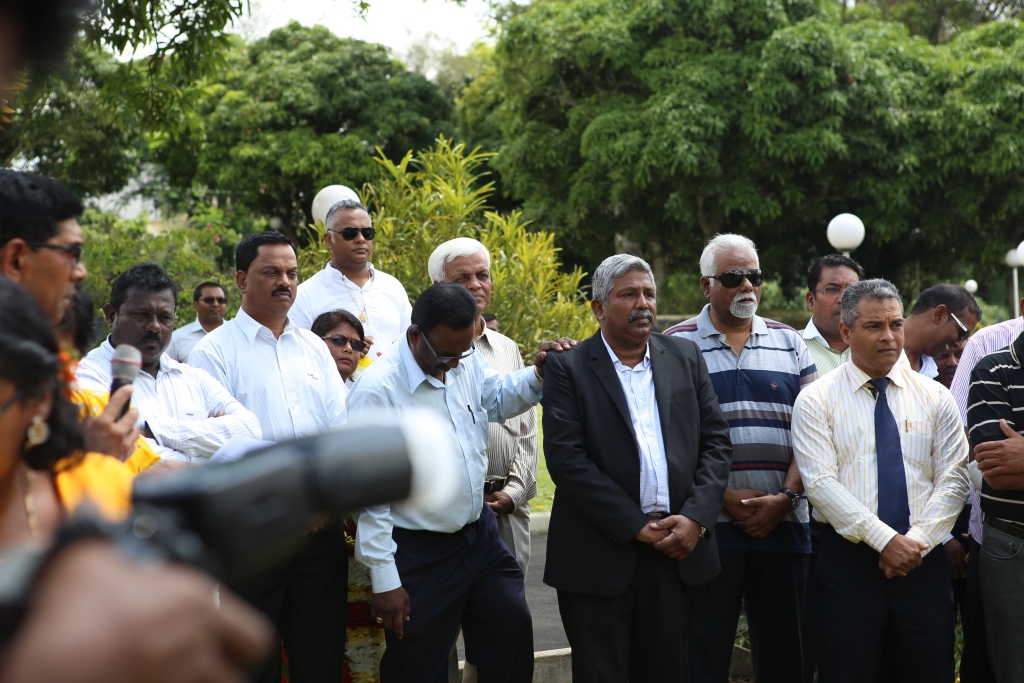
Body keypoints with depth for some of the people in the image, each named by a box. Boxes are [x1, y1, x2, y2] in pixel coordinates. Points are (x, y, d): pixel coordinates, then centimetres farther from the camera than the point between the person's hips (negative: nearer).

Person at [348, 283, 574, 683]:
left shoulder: (467, 361, -1)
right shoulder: (377, 389, -20)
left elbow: (498, 399, 21)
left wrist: (538, 375, 0)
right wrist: (385, 581, -16)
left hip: (480, 534, 6)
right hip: (419, 555, -6)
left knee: (514, 636, 12)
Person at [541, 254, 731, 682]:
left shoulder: (686, 358, 10)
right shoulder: (569, 368, -2)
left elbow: (716, 441, 8)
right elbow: (566, 458, -11)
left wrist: (697, 518, -7)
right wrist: (636, 526, -13)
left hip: (678, 550, 3)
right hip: (601, 558, -3)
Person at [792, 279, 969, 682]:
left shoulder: (935, 398, 8)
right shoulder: (816, 400, 0)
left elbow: (953, 479, 2)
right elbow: (820, 483, -10)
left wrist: (915, 541, -11)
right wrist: (885, 539, -16)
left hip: (924, 560, 2)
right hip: (847, 561, -2)